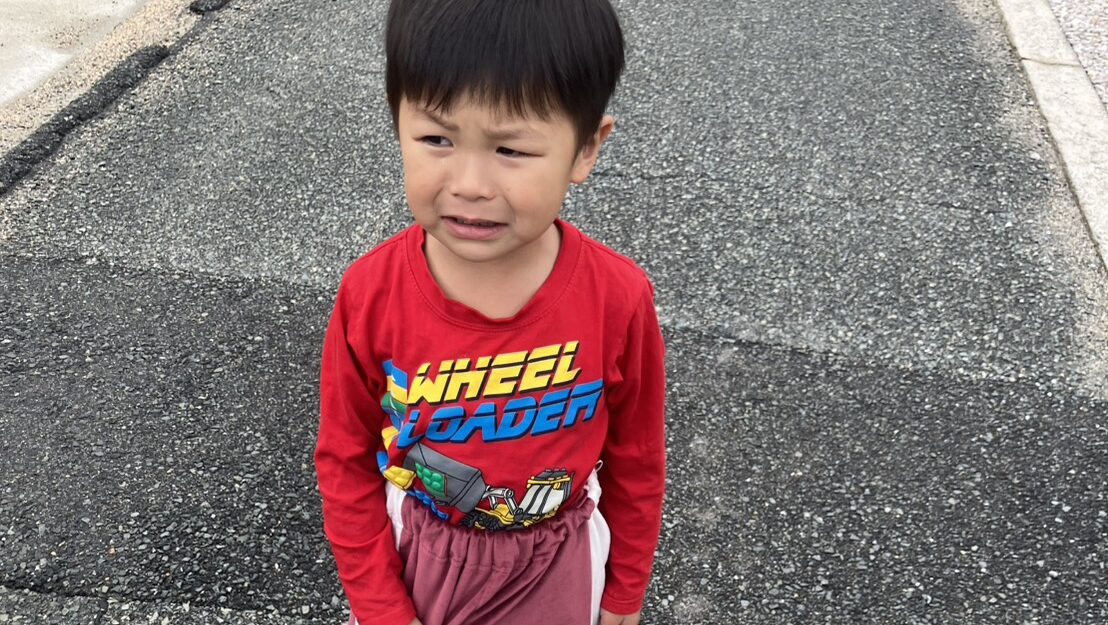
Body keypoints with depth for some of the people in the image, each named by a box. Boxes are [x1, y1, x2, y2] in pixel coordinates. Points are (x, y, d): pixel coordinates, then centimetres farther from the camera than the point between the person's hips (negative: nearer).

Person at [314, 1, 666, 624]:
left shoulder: (620, 301, -25)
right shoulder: (370, 297, -24)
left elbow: (636, 460, -9)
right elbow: (346, 461, -8)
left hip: (555, 568, 0)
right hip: (411, 550, 1)